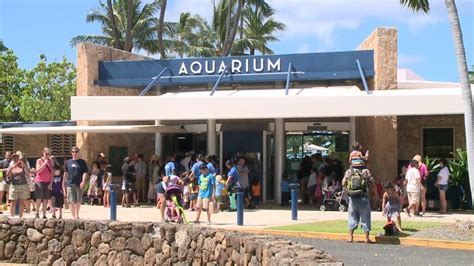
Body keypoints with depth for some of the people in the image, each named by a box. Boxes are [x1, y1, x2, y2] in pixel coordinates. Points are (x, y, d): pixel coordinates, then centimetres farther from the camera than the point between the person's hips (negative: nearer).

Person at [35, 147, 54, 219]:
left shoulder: (50, 161, 11)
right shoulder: (39, 161, 1)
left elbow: (52, 173, 10)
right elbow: (38, 171, -10)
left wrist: (51, 183, 2)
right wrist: (45, 163, -15)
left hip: (47, 183, 3)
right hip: (39, 181, -3)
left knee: (45, 199, 0)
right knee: (39, 198, -9)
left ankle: (44, 215, 3)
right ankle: (37, 213, 3)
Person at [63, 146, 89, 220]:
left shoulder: (82, 162, 4)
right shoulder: (68, 162, 10)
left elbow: (85, 172, 0)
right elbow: (65, 173, 16)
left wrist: (83, 181, -14)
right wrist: (64, 183, 14)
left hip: (79, 185, -1)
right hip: (70, 184, 1)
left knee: (78, 201, 5)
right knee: (71, 201, -4)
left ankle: (77, 214, 22)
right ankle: (73, 216, 3)